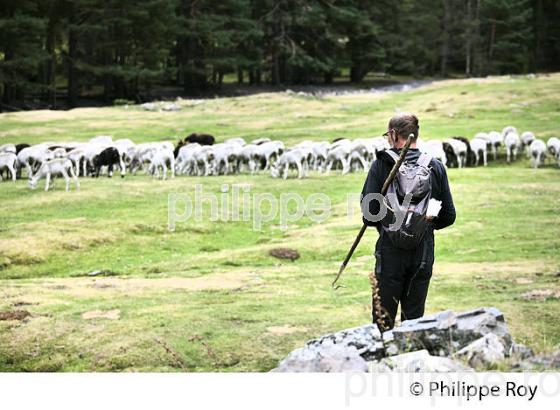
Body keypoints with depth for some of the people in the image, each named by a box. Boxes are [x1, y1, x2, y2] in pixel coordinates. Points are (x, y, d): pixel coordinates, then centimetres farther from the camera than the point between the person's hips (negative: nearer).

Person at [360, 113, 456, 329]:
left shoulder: (381, 165, -8)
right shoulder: (435, 167, 1)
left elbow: (370, 212, -11)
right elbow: (448, 216, 3)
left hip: (391, 252, -3)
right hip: (423, 253, 3)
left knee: (383, 319, 5)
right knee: (414, 317, 11)